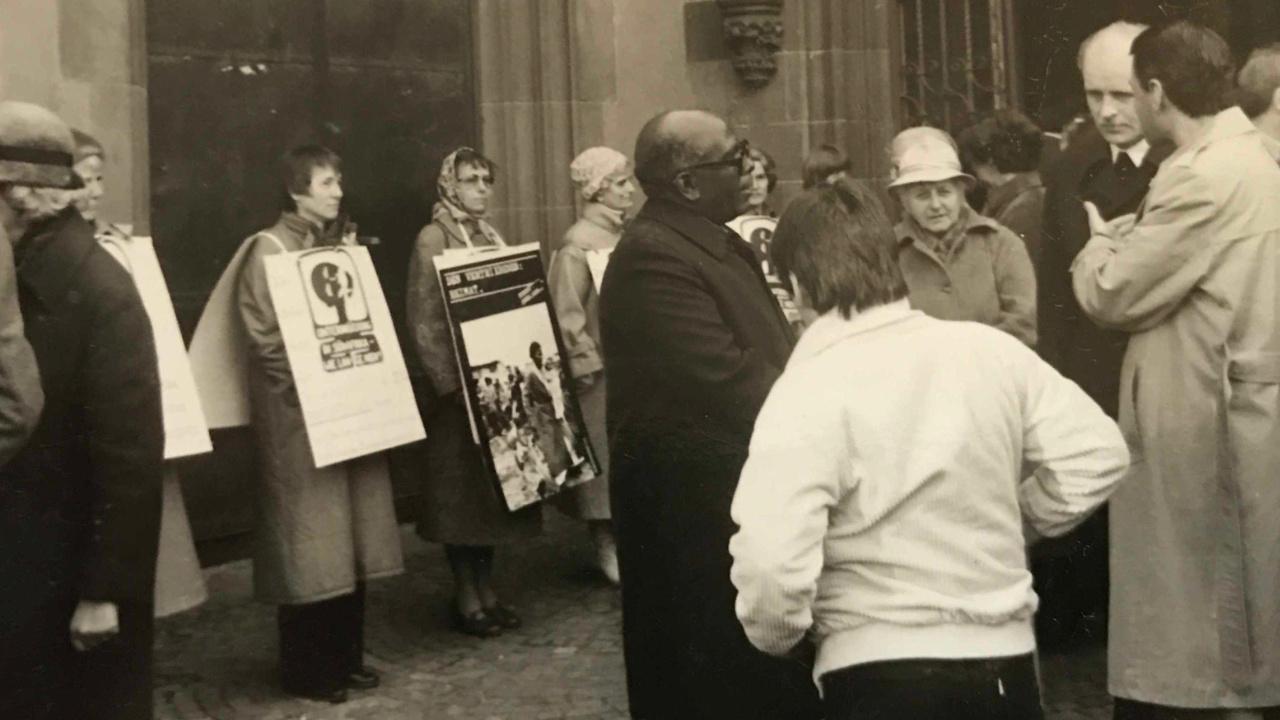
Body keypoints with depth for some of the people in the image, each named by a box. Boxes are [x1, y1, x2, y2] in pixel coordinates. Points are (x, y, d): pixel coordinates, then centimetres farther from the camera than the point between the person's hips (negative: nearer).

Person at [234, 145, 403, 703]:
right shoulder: (269, 249, -7)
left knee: (349, 532, 10)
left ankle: (345, 654, 21)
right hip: (299, 411, -7)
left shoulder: (343, 245, 14)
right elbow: (264, 336, -14)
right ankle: (306, 668, 8)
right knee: (310, 536, -3)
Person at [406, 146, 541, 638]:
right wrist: (450, 381, -19)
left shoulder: (492, 238, 14)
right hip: (461, 381, -7)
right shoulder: (433, 239, -8)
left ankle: (486, 588, 20)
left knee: (498, 481, 10)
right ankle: (466, 597, 8)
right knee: (462, 486, -1)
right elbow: (422, 319, -13)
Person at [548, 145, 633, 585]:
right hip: (602, 373, -7)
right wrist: (588, 364, -14)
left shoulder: (626, 235, 7)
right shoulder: (578, 245, -13)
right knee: (604, 458, 1)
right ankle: (606, 547, 12)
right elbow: (566, 314, -15)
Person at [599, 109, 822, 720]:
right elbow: (727, 378, -27)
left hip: (743, 483, 10)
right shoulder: (654, 258, -21)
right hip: (700, 501, -10)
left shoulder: (719, 243, 12)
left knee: (764, 657, 20)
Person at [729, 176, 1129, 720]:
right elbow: (1096, 454, 1)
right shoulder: (991, 349, -2)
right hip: (1004, 657, 6)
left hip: (878, 672, -5)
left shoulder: (804, 393, -16)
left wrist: (777, 638, -3)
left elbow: (771, 563, -24)